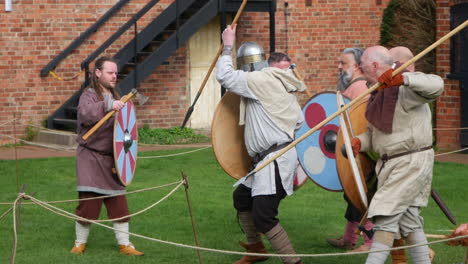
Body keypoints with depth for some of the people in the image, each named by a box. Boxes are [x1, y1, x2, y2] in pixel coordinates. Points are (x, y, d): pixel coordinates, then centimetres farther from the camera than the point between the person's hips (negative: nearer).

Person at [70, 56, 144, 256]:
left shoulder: (115, 98, 19)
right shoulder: (89, 95, -5)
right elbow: (85, 115, -29)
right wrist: (108, 106, -37)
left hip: (112, 159, 6)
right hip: (91, 157, -6)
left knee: (119, 204, 4)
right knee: (88, 202, -7)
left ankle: (124, 244, 9)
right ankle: (80, 243, 8)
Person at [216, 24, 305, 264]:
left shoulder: (262, 80, -13)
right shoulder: (280, 85, 16)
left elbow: (224, 75, -15)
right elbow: (299, 119, 19)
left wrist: (227, 46, -2)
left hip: (276, 159, -11)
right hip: (268, 160, 11)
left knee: (264, 216, -15)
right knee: (242, 197, 23)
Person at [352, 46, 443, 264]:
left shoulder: (404, 90, -18)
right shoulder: (377, 95, 11)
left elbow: (436, 85, -37)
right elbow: (373, 133, 16)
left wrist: (403, 78, -51)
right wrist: (358, 142, -6)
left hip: (412, 162, -10)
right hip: (390, 163, 10)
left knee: (386, 215, -13)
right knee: (408, 219, 14)